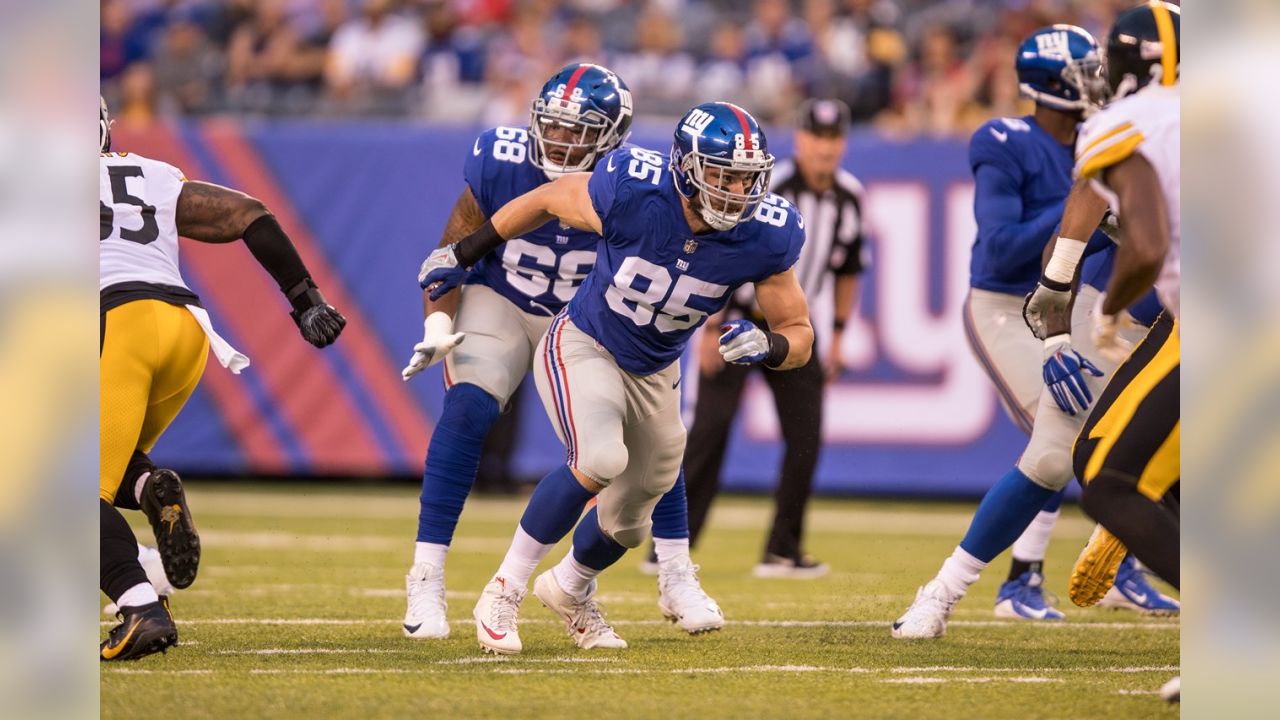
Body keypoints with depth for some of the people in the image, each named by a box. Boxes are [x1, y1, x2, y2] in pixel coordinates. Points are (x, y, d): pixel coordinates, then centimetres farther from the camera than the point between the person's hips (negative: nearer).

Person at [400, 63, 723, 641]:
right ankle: (426, 580, -19)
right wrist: (438, 327, -26)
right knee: (467, 409, -24)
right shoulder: (501, 165, -25)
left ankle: (677, 580, 9)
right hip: (501, 304, -1)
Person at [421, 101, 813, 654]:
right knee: (600, 460, -31)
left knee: (629, 520, 16)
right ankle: (504, 590, -14)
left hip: (654, 374, 4)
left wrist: (767, 346, -35)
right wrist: (464, 254, 2)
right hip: (584, 346, -4)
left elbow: (799, 335, -10)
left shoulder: (764, 236, -23)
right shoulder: (631, 192, -31)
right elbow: (547, 200, -10)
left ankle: (571, 589, 51)